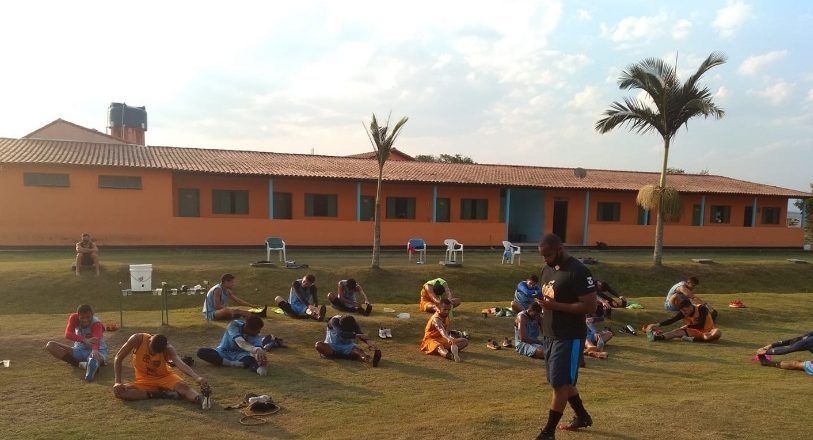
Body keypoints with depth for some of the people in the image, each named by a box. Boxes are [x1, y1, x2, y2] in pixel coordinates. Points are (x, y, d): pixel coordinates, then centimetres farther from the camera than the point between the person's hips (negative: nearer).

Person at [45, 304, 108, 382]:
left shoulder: (96, 323, -21)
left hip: (98, 350, -4)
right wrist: (85, 340, -42)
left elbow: (96, 339, -40)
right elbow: (67, 334, -26)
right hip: (80, 350, 4)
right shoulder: (74, 318, -11)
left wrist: (95, 350, -63)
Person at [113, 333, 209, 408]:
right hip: (144, 380, 2)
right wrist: (118, 382, -17)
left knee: (183, 386, -32)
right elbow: (118, 358, -8)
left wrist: (197, 377, -60)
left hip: (165, 377, -2)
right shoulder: (138, 339, -21)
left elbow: (180, 363, -42)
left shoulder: (168, 349, -24)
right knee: (117, 391, -26)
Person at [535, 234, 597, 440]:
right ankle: (582, 417, 39)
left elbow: (590, 306, -21)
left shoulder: (578, 272, -18)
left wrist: (556, 305, -26)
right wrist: (541, 302, 3)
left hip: (569, 337, -9)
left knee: (559, 383, -3)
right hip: (549, 335, 9)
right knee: (563, 381, 19)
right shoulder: (547, 269, 8)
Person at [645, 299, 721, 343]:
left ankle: (693, 339, -36)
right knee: (679, 331, -19)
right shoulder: (683, 313, -9)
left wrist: (688, 326, -19)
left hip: (708, 332, -3)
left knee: (717, 333, -35)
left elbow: (701, 325, -26)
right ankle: (657, 337, -41)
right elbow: (672, 320, -16)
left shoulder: (701, 309, -23)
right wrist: (657, 325, -26)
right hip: (696, 332, 3)